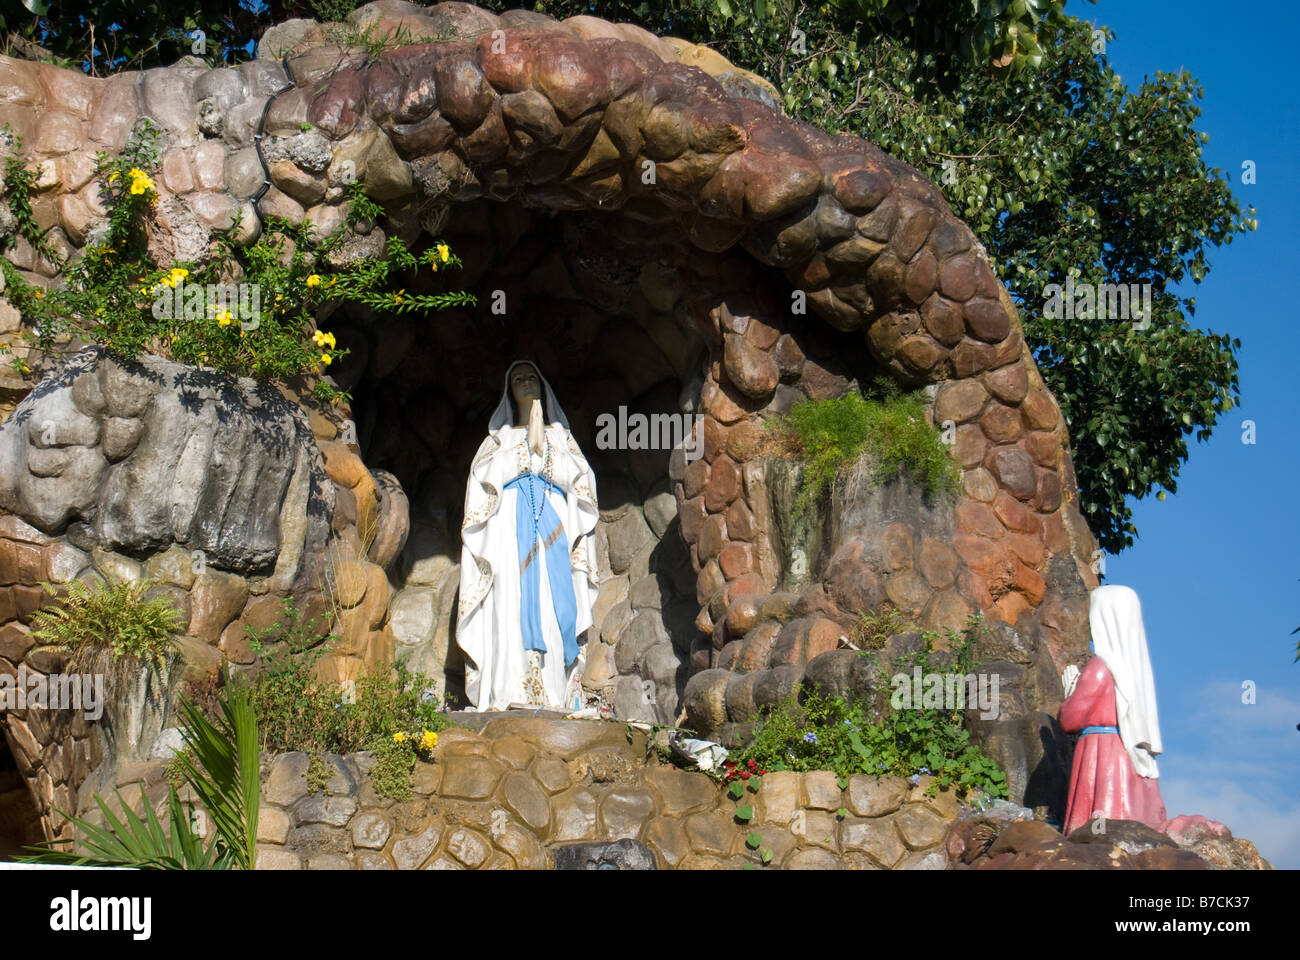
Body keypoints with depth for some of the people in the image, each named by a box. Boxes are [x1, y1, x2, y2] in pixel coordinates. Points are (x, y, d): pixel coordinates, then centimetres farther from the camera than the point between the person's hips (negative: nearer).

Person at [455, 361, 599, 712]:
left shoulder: (560, 435, 22)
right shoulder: (500, 437, 21)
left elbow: (578, 477, 7)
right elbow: (484, 474, 2)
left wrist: (543, 447, -3)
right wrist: (527, 448, -2)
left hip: (552, 529, 1)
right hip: (510, 527, -1)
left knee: (554, 608, -12)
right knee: (512, 608, -16)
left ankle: (555, 696, -16)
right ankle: (511, 696, -22)